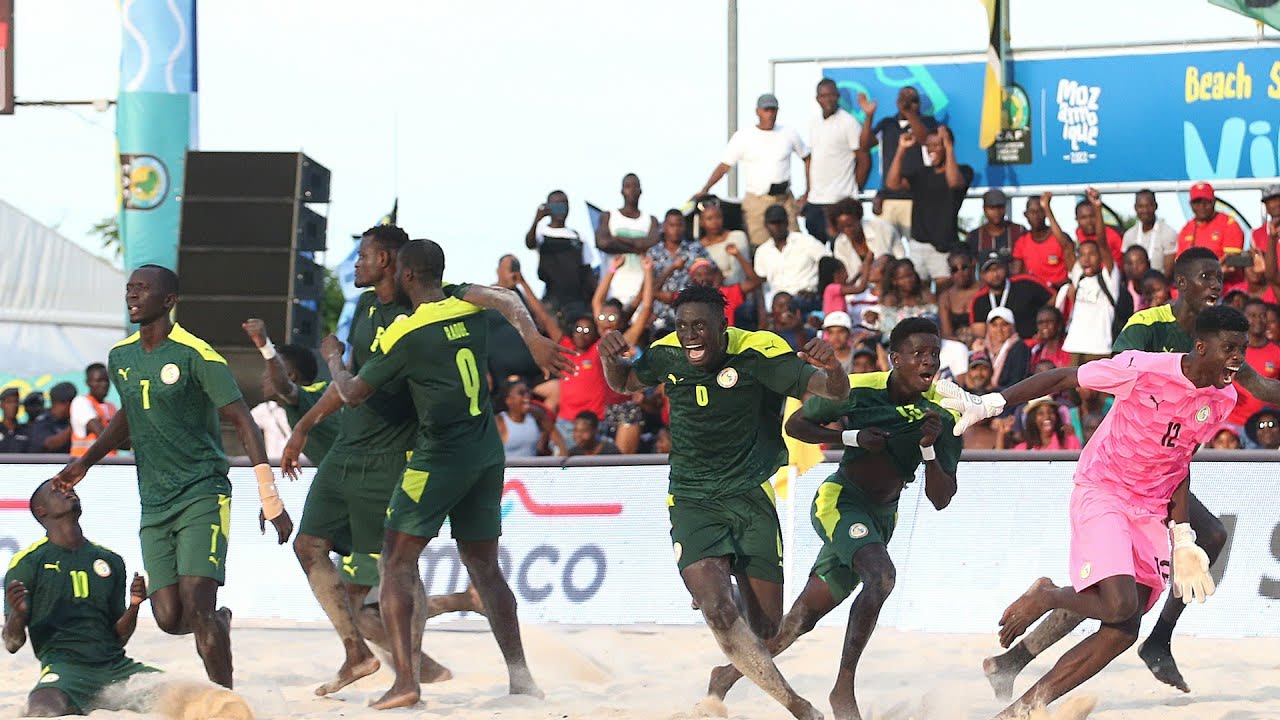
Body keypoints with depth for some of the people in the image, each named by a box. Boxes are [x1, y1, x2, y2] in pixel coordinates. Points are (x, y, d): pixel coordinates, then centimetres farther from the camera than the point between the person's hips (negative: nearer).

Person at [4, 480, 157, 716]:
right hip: (64, 666, -5)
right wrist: (17, 614, -20)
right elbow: (13, 644, 1)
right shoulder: (28, 562, 4)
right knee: (43, 711, -38)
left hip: (115, 664, 5)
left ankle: (95, 704, 4)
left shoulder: (110, 561, 18)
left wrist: (133, 606, -1)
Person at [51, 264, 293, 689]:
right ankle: (219, 623, 32)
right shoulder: (120, 357, 9)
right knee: (170, 619, -2)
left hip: (203, 494, -6)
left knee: (196, 603, -18)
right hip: (154, 505, 6)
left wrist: (270, 499, -17)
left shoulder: (194, 355, -11)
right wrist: (85, 462, 24)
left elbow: (243, 423, -12)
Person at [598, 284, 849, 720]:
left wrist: (831, 367, -37)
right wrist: (611, 358, -2)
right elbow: (624, 383, 21)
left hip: (750, 495, -1)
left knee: (766, 628, 0)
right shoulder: (668, 355, 0)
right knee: (719, 613, -23)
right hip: (692, 500, 1)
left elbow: (835, 392, -13)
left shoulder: (758, 354, -12)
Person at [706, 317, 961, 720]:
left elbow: (941, 500, -6)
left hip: (881, 518, 5)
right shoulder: (858, 389, -13)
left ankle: (727, 676, 27)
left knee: (804, 616, 8)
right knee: (881, 575, -32)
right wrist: (852, 437, -14)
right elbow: (795, 425, 1)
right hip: (840, 500, -5)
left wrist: (929, 448, -22)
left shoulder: (943, 415, -6)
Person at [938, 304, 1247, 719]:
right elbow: (1062, 379, -9)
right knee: (1119, 604, -27)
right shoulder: (1145, 369, -19)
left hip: (1150, 512, 6)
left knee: (1122, 631, -4)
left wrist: (1182, 534, 11)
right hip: (1101, 493, -6)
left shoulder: (1223, 399, 0)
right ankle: (1045, 598, 5)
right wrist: (989, 405, -12)